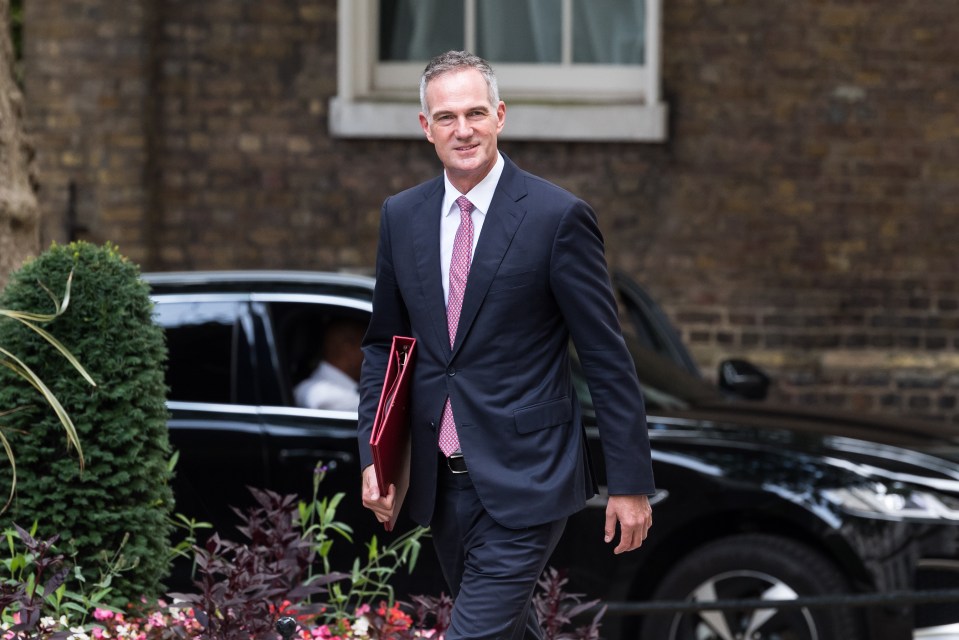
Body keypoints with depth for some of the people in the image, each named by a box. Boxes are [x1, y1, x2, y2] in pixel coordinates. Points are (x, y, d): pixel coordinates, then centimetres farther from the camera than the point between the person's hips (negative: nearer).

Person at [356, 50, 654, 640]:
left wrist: (631, 483, -8)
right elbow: (385, 344, 16)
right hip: (442, 480, 6)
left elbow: (607, 358, -7)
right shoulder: (402, 216, 7)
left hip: (525, 479, -6)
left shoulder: (558, 216, -9)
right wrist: (372, 453, 4)